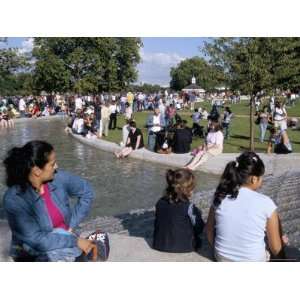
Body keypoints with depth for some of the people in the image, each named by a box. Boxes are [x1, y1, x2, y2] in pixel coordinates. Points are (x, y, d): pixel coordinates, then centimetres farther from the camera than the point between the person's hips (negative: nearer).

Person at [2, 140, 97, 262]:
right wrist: (75, 241, -20)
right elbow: (36, 240, -23)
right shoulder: (13, 199, -22)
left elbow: (86, 192, 5)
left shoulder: (58, 178, -10)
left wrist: (72, 224, -1)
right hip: (34, 255, -4)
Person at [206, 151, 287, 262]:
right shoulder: (265, 203, -19)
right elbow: (275, 248, -11)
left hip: (222, 258, 4)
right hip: (252, 263, -3)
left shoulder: (220, 197, -10)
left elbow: (210, 231, 2)